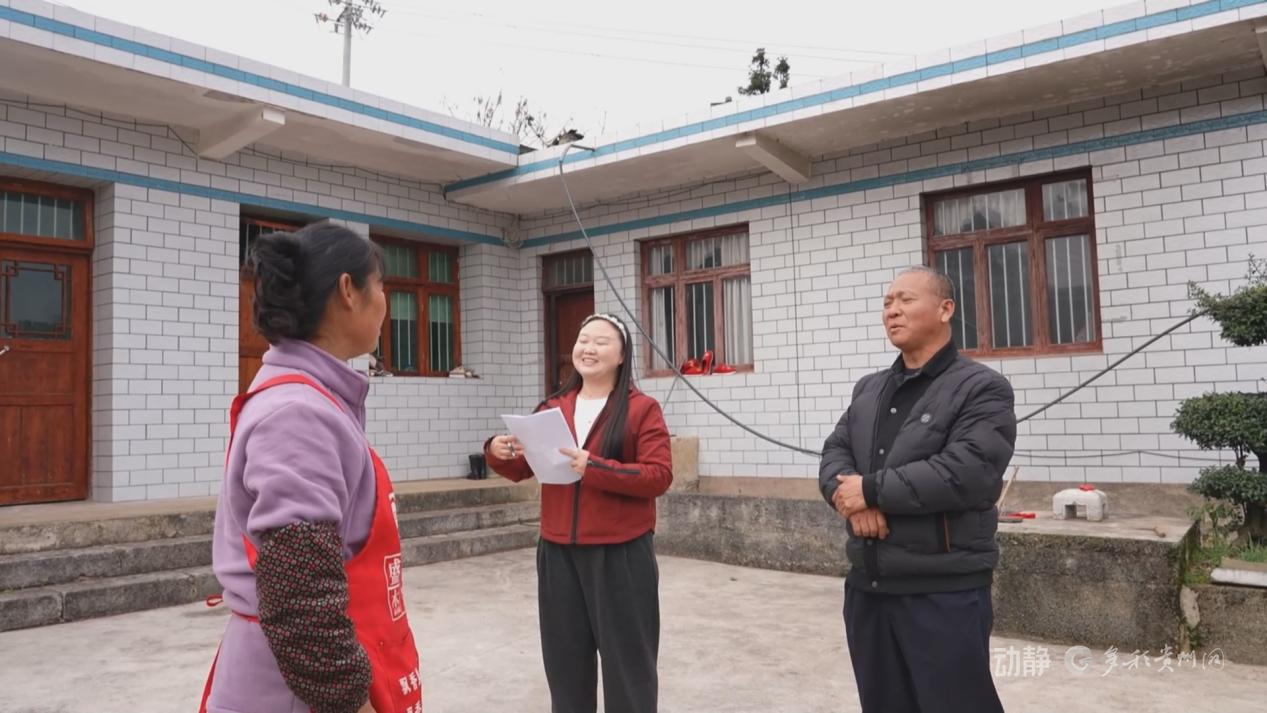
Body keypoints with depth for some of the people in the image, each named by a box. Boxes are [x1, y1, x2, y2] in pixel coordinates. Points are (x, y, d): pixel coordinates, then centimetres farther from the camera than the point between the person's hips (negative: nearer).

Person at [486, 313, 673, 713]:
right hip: (558, 553, 4)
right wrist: (498, 453, -11)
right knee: (565, 658, 15)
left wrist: (595, 468, -24)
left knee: (626, 659, 8)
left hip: (621, 554, -4)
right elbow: (520, 471, 11)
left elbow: (659, 476, -14)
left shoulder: (642, 409, -6)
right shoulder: (552, 408, 8)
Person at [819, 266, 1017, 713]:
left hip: (944, 592, -6)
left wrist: (873, 490, -16)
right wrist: (850, 497, -15)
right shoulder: (868, 389, 15)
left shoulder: (982, 388, -7)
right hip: (867, 586, 7)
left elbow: (966, 473, -21)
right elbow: (834, 455, 8)